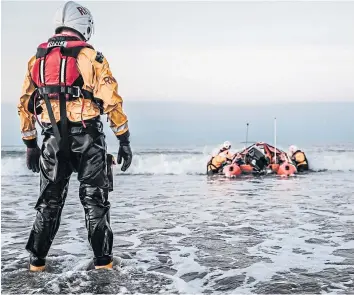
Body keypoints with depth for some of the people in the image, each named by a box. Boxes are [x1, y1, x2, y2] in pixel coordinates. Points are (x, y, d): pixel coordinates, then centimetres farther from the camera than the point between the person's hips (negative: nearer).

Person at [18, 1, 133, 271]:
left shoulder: (37, 59, 11)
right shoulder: (90, 56, -4)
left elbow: (25, 105, 12)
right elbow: (112, 101, -9)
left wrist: (31, 145, 19)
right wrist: (124, 141, -3)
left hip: (54, 140, 4)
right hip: (87, 138, -3)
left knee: (49, 200, 16)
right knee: (95, 200, 7)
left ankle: (37, 261, 21)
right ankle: (102, 261, 9)